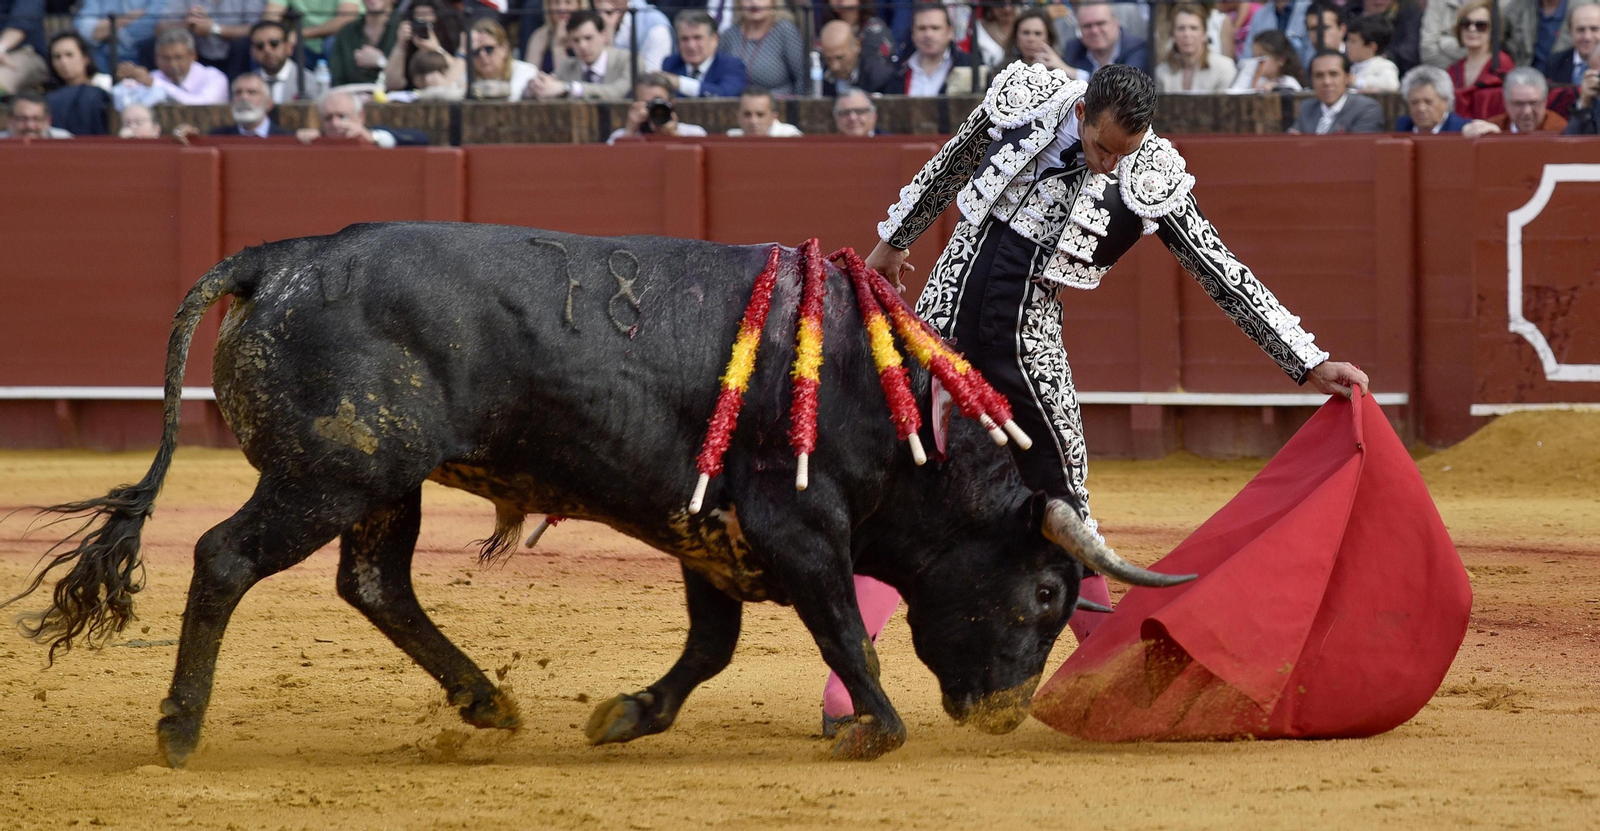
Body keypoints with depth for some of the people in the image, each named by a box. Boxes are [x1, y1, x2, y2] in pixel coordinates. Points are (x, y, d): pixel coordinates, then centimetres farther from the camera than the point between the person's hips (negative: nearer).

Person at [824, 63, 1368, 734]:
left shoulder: (1153, 181, -8)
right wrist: (893, 241, 25)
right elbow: (946, 169, 12)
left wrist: (1310, 365, -6)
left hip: (1026, 340, 0)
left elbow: (1226, 280, -3)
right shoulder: (1024, 102, -8)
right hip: (948, 313, 0)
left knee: (1061, 503, 4)